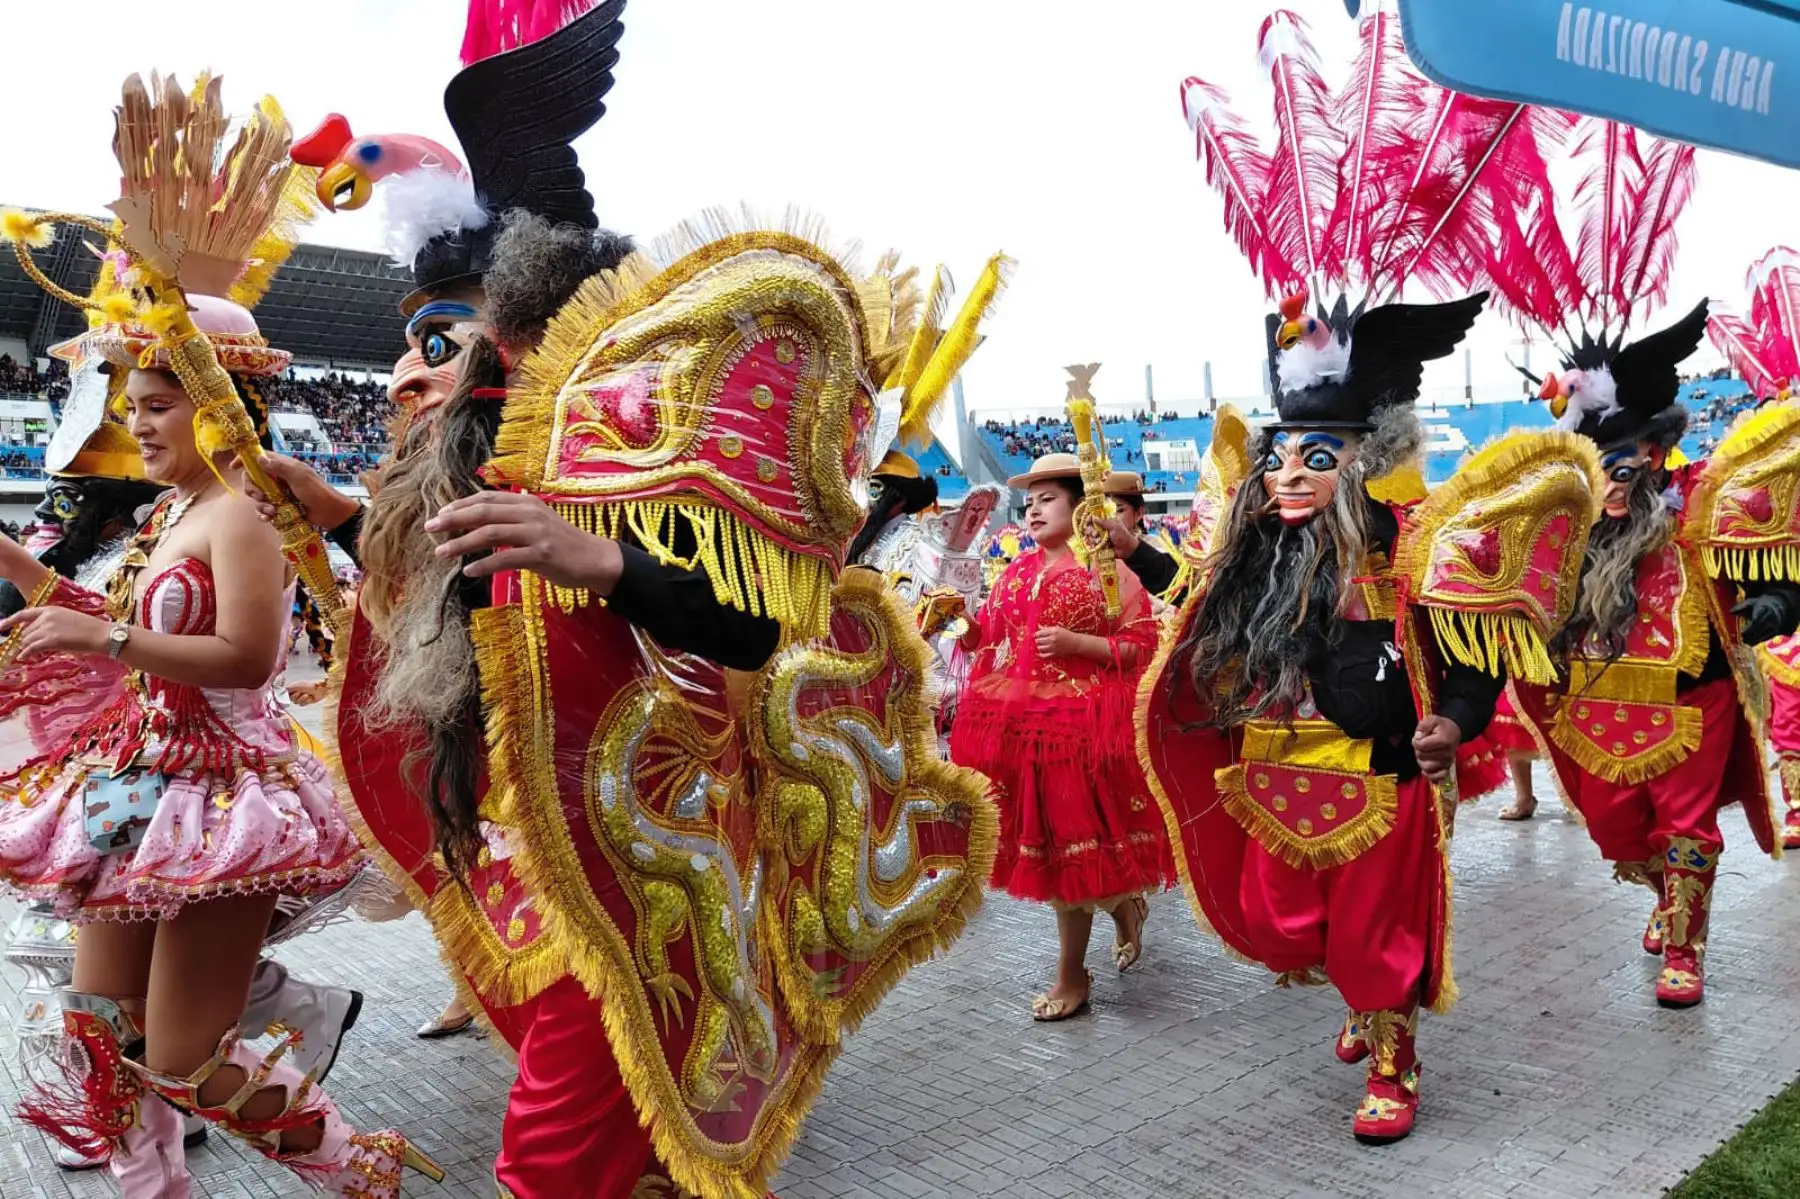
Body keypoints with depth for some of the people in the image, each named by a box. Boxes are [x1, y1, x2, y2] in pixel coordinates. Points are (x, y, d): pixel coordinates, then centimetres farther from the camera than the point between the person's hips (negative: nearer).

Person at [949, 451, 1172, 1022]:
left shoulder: (1106, 569, -4)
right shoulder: (1016, 572, 14)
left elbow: (1140, 646, -8)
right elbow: (989, 638, 18)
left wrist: (1072, 642, -17)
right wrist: (963, 620, -2)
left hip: (1077, 722, -6)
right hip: (1015, 720, 6)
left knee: (1067, 842, -1)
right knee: (1043, 840, 11)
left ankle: (1071, 975, 14)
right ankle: (1123, 906, 38)